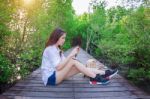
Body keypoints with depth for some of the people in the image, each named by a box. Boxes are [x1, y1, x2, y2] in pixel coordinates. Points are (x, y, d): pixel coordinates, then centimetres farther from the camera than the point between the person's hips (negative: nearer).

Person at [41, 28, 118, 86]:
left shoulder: (57, 49, 13)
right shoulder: (50, 49, -17)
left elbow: (64, 63, 4)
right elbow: (58, 67, -26)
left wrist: (73, 54, -8)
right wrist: (71, 55, -24)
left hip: (57, 75, 8)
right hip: (50, 78, -8)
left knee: (78, 68, -10)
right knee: (73, 61, -23)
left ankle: (103, 73, -11)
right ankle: (96, 78, -20)